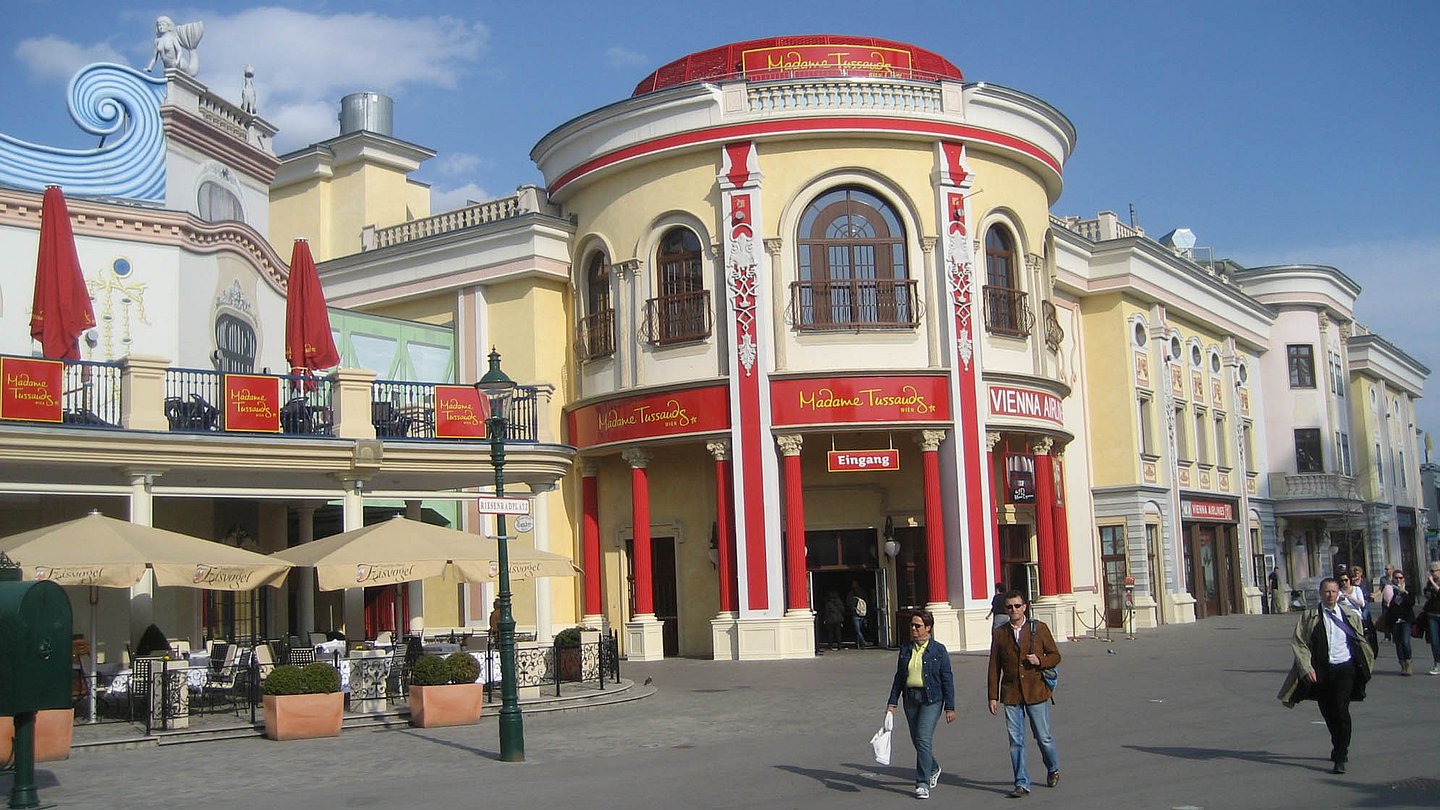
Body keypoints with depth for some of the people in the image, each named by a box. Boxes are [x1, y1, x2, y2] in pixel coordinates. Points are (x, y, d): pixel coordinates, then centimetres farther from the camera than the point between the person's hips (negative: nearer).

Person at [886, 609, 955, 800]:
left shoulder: (938, 650, -3)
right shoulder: (905, 649, 9)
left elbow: (947, 679, -3)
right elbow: (899, 677, 13)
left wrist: (950, 707, -6)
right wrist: (892, 702, 7)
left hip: (931, 699, -5)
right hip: (911, 698, 5)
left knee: (923, 739, -14)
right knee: (917, 740, 12)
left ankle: (923, 784, -8)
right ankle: (933, 770, 38)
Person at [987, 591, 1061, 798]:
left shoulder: (1039, 628, 1)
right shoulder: (999, 633, 5)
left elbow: (1055, 656, 7)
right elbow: (994, 667, 6)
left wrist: (1040, 661, -14)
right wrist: (993, 696, 2)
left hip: (1036, 691, -1)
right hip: (1011, 694, 1)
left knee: (1043, 737, 6)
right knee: (1016, 741, 0)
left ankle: (1053, 769, 34)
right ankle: (1022, 784, 7)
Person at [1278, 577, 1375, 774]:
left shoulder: (1350, 616, 7)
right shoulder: (1309, 617, 2)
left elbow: (1360, 641, 19)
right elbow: (1298, 643, -2)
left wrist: (1364, 666, 14)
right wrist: (1307, 668, -13)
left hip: (1345, 669, -1)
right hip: (1321, 671, 1)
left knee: (1341, 710, -15)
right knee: (1328, 713, 11)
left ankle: (1340, 759, -12)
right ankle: (1339, 747, 36)